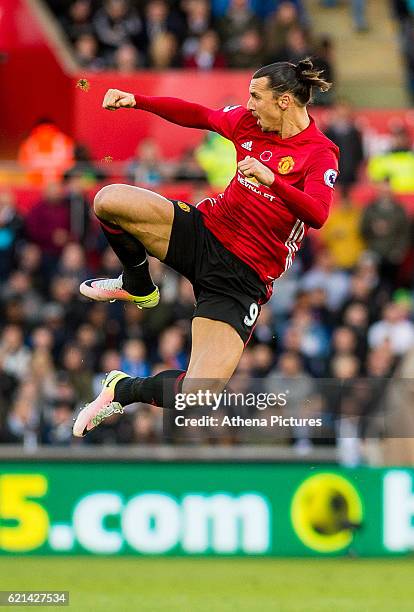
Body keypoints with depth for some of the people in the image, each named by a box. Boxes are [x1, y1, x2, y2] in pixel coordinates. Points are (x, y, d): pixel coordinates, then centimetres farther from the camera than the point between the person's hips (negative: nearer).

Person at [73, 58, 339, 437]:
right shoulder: (250, 121, 6)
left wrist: (271, 179, -43)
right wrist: (136, 101, 12)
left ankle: (124, 389, 12)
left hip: (243, 275, -5)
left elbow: (317, 215, -29)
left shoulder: (320, 155, -12)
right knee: (109, 200, -19)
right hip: (205, 231, 5)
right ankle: (139, 288, 12)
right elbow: (197, 115, 21)